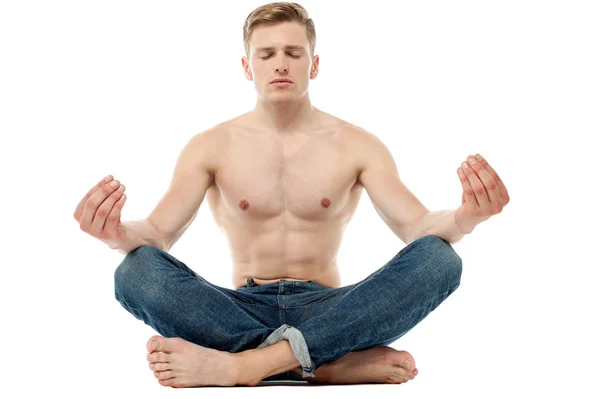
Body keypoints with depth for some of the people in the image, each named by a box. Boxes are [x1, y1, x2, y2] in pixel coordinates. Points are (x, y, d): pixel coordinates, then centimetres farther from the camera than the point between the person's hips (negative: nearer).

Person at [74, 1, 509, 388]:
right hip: (245, 308, 0)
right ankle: (338, 364, -31)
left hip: (326, 309, 0)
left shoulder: (357, 146, 5)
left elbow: (418, 227, -5)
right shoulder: (212, 147, 5)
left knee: (439, 259, -27)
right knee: (136, 273, -29)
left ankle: (240, 363, -35)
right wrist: (118, 233, -30)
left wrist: (464, 218, -30)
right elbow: (158, 233, -4)